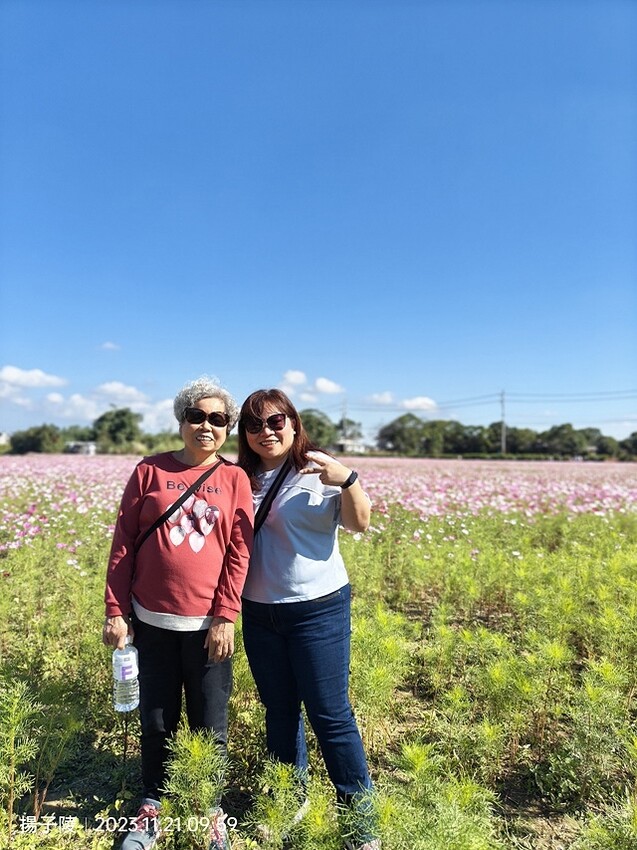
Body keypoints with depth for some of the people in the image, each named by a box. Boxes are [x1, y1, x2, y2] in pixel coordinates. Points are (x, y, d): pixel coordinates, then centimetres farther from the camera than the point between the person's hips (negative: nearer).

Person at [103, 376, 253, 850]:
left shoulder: (234, 479, -2)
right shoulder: (150, 471, -1)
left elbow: (239, 552, -4)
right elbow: (124, 543, 1)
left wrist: (225, 617, -8)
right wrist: (116, 611, -1)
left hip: (207, 625, -1)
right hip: (151, 621, 1)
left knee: (210, 724, 13)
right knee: (156, 721, 17)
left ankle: (212, 812, 36)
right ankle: (152, 810, 40)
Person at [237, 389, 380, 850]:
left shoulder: (320, 471, -8)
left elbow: (360, 523, -17)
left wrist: (347, 480, -32)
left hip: (319, 610, -4)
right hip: (259, 613, 4)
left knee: (330, 714, 4)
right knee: (279, 710, 18)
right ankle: (291, 798, 39)